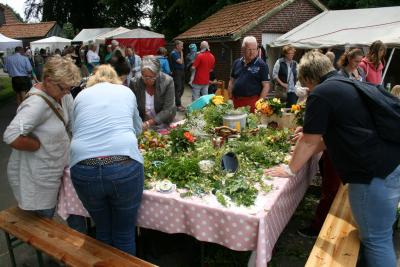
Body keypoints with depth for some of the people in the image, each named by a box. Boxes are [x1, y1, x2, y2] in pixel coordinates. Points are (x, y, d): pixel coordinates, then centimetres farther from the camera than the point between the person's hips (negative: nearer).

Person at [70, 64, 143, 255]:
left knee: (102, 230, 26)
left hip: (83, 169, 2)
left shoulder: (81, 95, 20)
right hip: (125, 166, -2)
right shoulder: (126, 91, 18)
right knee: (124, 234, 19)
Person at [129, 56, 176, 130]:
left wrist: (149, 123, -28)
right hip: (141, 124, 0)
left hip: (163, 125, 1)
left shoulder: (167, 81, -16)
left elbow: (168, 110, -17)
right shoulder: (134, 83, -11)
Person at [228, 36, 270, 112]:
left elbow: (266, 86, -5)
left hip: (252, 102, -4)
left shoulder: (261, 65, -2)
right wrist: (230, 99, 8)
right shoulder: (237, 63, 11)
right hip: (236, 102, 4)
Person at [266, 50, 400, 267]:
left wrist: (290, 169, 10)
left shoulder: (321, 93, -11)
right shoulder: (347, 86, 17)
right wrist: (303, 154, 33)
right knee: (381, 234, 24)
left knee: (376, 240, 6)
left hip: (375, 173, -10)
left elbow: (309, 141, -5)